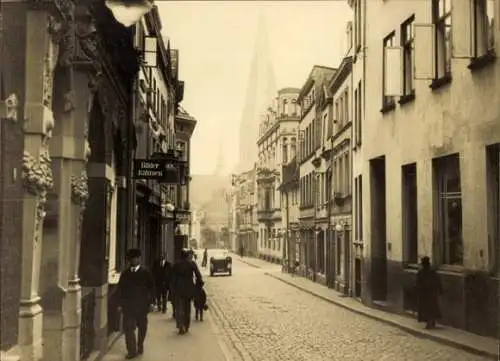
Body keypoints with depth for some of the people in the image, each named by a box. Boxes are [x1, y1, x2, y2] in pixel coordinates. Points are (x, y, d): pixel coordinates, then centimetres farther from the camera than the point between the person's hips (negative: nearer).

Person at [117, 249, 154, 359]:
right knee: (128, 328, -6)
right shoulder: (125, 273, 6)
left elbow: (151, 287, 0)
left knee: (142, 327, 12)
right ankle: (132, 350, -1)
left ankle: (140, 346, 31)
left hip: (141, 305, -1)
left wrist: (148, 301, -7)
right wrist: (121, 303, 1)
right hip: (128, 305, 1)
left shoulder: (145, 272, -1)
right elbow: (120, 288, 7)